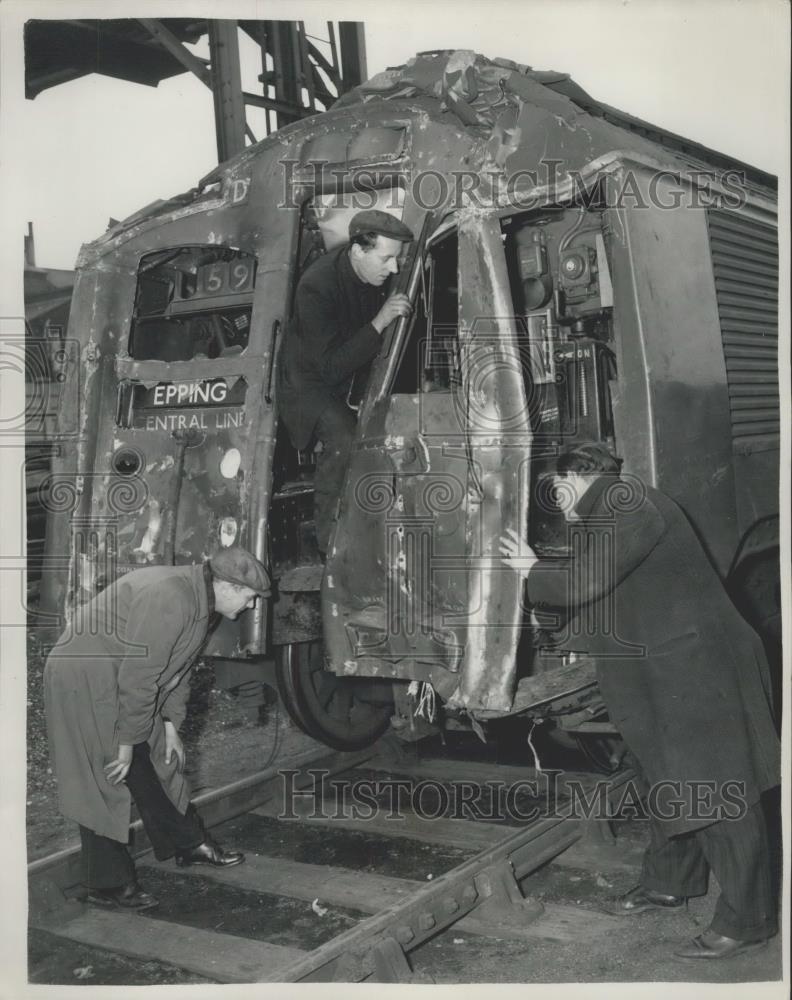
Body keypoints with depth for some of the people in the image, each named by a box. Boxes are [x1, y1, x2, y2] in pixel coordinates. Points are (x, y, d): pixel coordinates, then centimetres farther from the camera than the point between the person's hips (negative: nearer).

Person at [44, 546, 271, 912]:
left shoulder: (200, 601, 3)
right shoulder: (168, 598, -29)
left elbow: (176, 667, 13)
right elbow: (139, 677, -27)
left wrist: (171, 724, 9)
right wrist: (126, 742, -20)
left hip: (123, 684, 10)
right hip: (84, 681, -9)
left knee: (158, 765, 14)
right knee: (105, 783, -3)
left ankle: (189, 844, 29)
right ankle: (108, 886, 8)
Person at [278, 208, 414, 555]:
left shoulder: (378, 273, -10)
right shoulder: (317, 287, -31)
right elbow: (331, 368, -33)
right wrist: (378, 324, -37)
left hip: (357, 372, 8)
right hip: (311, 381, -8)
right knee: (343, 439, -28)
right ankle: (331, 540, -13)